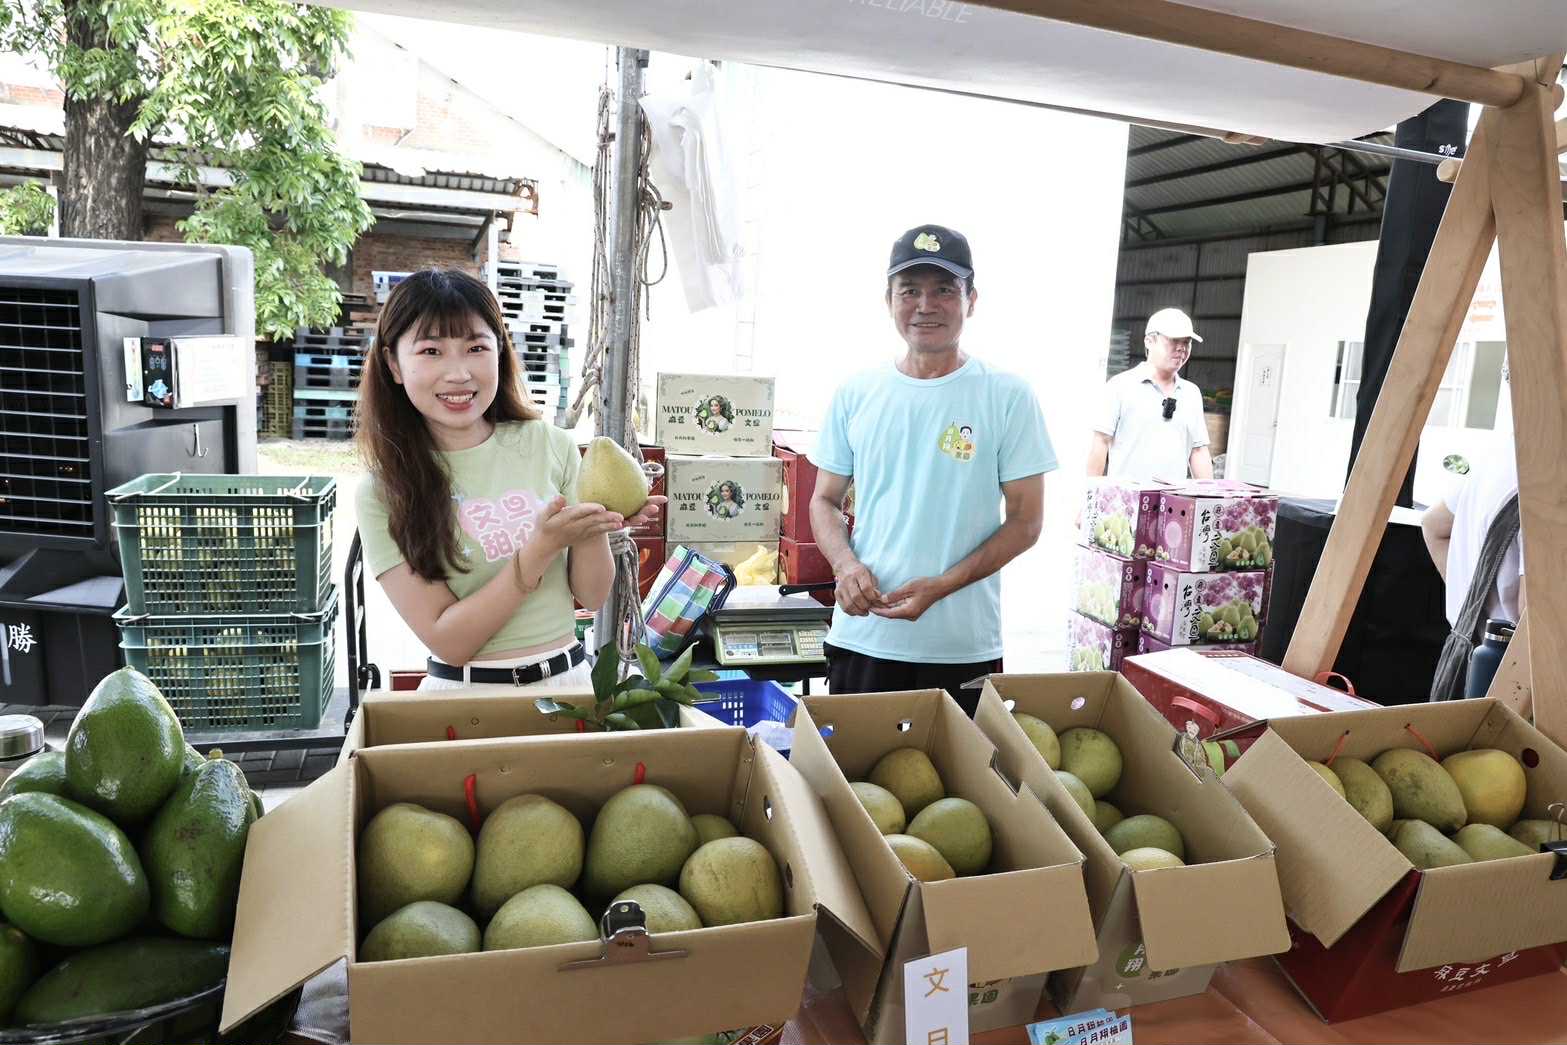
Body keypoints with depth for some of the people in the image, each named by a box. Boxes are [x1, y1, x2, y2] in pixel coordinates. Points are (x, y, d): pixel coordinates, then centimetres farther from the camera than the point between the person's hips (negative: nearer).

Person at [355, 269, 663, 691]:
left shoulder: (552, 445, -2)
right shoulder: (381, 496, -5)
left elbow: (592, 596, 2)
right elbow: (447, 642, -12)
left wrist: (593, 526, -17)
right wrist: (542, 548, -21)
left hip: (567, 678, 3)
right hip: (462, 691, -3)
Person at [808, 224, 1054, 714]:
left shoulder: (1008, 397, -4)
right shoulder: (855, 395, 4)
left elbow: (1025, 520, -3)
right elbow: (825, 500, 11)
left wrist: (941, 586, -16)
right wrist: (845, 564, -9)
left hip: (965, 648, -2)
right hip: (860, 635, 2)